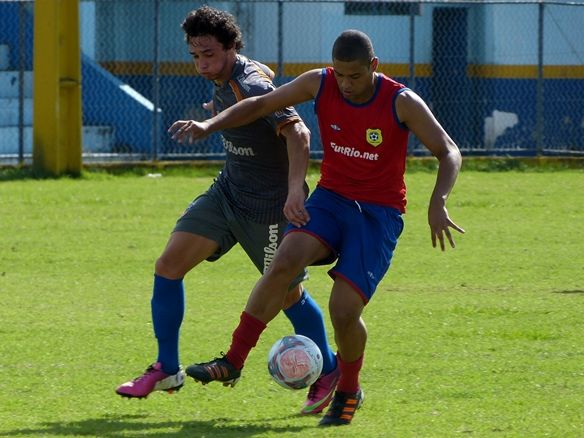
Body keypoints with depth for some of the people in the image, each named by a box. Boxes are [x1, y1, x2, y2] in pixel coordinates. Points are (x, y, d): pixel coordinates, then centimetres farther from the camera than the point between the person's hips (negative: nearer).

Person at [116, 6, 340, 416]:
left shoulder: (251, 86, -26)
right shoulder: (224, 83, 1)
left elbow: (297, 132, -38)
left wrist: (295, 189, -48)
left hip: (269, 206, -9)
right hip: (228, 193, 9)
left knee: (288, 293, 6)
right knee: (168, 266, -3)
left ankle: (329, 370, 29)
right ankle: (166, 369, 7)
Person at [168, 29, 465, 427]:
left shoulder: (401, 103, -15)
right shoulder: (320, 84, -6)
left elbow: (449, 152, -10)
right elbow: (261, 105, 4)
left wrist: (438, 203, -26)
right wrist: (210, 125, -9)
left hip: (379, 214, -3)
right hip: (330, 199, 3)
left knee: (344, 311, -16)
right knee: (285, 261, -27)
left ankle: (349, 391, 14)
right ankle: (234, 359, -20)